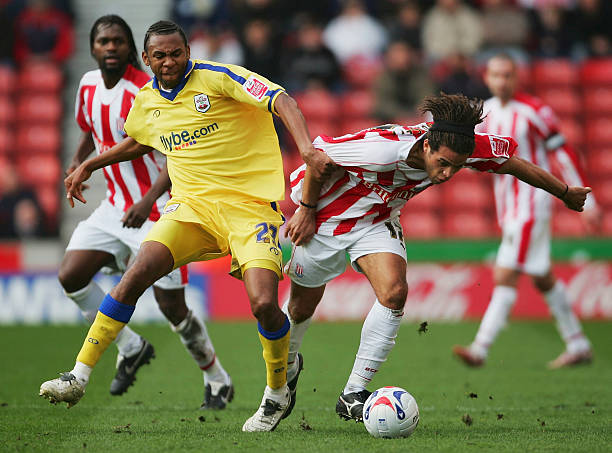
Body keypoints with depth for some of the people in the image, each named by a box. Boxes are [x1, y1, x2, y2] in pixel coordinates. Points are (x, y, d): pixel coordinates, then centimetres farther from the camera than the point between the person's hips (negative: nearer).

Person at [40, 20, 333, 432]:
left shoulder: (217, 78, -8)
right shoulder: (146, 103, 11)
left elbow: (281, 102, -17)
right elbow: (137, 143, 35)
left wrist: (307, 150, -32)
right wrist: (89, 166, 34)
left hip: (249, 204, -4)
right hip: (191, 204, 4)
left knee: (263, 302, -21)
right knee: (137, 273, -18)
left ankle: (278, 394, 7)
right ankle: (79, 376, -12)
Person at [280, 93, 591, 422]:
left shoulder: (464, 148, -25)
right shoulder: (382, 148, -39)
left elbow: (514, 164, -8)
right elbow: (318, 153, -25)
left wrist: (566, 193, 4)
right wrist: (306, 210, -15)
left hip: (378, 222, 4)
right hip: (327, 214, -4)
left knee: (393, 292, -20)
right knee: (302, 306, 9)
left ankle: (353, 395, -13)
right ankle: (287, 364, 44)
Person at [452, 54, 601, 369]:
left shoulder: (532, 112, -13)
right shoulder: (487, 111, 9)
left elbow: (564, 154, -10)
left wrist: (585, 201, -11)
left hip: (531, 204, -8)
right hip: (507, 207, 8)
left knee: (504, 277, -14)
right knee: (542, 279, 14)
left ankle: (480, 349, -17)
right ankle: (578, 346, 24)